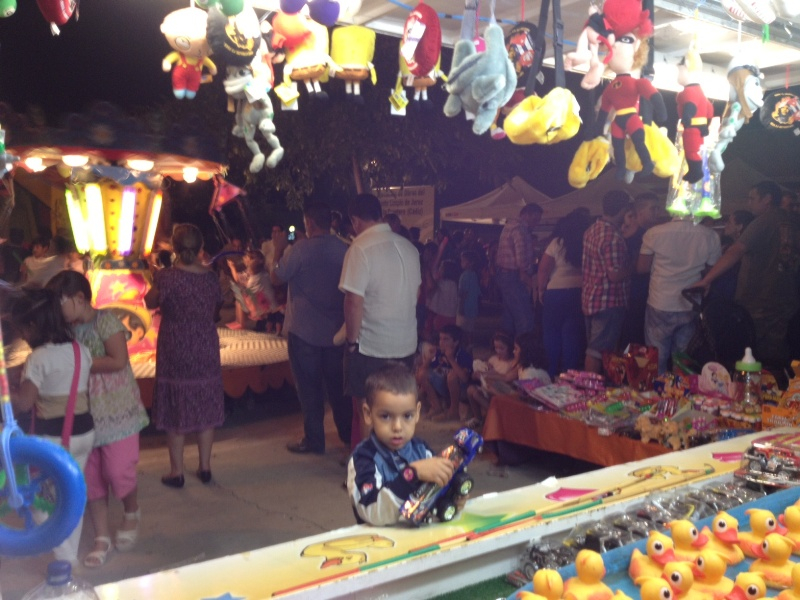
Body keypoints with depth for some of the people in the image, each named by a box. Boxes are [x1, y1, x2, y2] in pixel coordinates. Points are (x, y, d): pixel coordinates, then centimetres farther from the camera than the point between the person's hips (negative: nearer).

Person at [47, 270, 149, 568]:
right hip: (83, 415, 6)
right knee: (90, 478, 8)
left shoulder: (105, 320, -13)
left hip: (117, 411, -6)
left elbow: (118, 361, -21)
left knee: (118, 472, -4)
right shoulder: (69, 329, 5)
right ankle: (102, 538, 20)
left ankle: (132, 514, 26)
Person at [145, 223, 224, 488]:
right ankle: (205, 467, 21)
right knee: (206, 407, 13)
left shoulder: (166, 277, -15)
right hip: (206, 351, 3)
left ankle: (176, 472, 14)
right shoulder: (210, 277, -3)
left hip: (175, 352, -3)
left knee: (175, 409, 8)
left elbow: (150, 303, -2)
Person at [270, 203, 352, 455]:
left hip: (304, 330, -5)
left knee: (309, 387, 6)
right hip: (335, 330, 5)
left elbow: (276, 278, -6)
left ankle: (314, 440, 12)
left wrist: (279, 248, 6)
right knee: (337, 384, 16)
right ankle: (348, 434, 25)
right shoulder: (343, 249, -1)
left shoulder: (301, 248, -15)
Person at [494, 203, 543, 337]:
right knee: (524, 318, -10)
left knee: (509, 316, 16)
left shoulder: (510, 226, 18)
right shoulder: (519, 228, -14)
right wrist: (527, 277, -9)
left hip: (503, 274, 11)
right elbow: (522, 258, -22)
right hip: (513, 277, -11)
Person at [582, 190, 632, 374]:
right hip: (608, 302, -9)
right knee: (599, 350, -2)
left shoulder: (592, 230, 8)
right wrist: (631, 266, -5)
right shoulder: (613, 237, -21)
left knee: (592, 347, 17)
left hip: (590, 298, 9)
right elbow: (615, 275, -24)